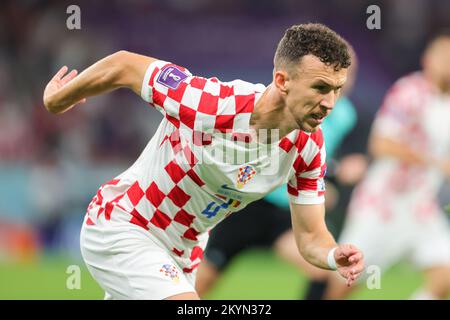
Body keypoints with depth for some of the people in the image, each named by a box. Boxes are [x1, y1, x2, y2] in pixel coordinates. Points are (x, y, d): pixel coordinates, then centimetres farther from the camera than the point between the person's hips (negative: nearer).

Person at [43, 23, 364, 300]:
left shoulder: (309, 147, -17)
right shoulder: (211, 105, -33)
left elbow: (310, 236, -10)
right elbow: (123, 66, -19)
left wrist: (334, 256, -35)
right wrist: (56, 100, -2)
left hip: (185, 248, 7)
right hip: (119, 228, -7)